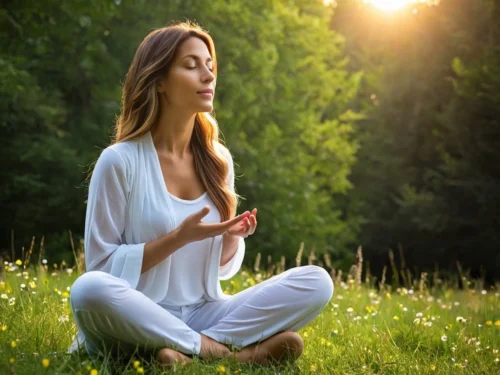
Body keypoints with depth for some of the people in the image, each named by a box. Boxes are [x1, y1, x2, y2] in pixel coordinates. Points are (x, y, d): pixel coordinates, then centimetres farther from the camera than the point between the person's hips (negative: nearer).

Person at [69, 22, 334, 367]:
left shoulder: (218, 160, 7)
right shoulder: (120, 161, -9)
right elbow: (101, 265, -9)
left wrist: (233, 237, -10)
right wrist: (179, 237, -19)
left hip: (202, 316, 5)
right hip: (138, 320, -4)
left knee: (317, 282, -12)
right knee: (90, 290, -38)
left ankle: (186, 349, -22)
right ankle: (227, 351, -23)